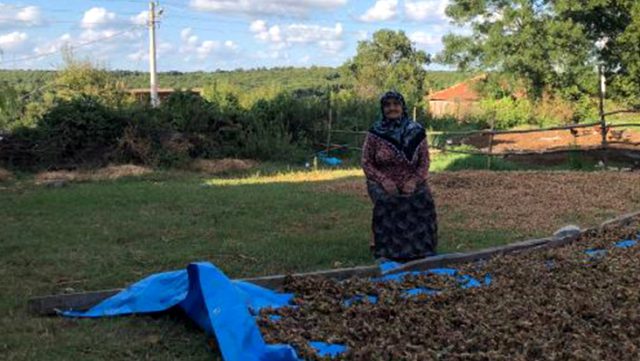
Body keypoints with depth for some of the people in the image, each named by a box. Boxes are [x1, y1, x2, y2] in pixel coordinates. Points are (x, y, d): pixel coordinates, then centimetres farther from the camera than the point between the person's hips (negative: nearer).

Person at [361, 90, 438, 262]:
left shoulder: (416, 131, 1)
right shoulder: (375, 132, -3)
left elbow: (424, 162, 2)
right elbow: (366, 163, -1)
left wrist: (414, 181, -16)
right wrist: (384, 181, -17)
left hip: (411, 183, 1)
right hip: (382, 183, -1)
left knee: (424, 200, -28)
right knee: (386, 202, -33)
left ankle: (423, 248, -10)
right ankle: (383, 250, -19)